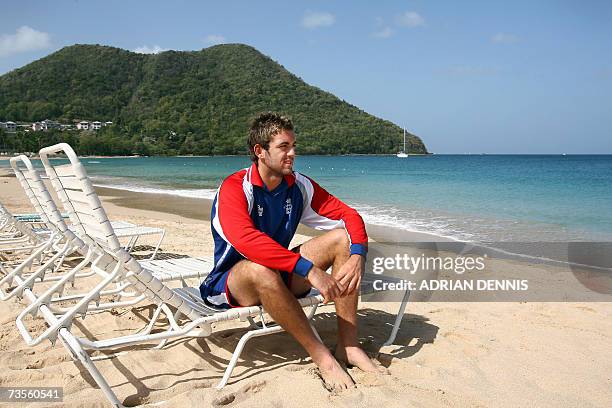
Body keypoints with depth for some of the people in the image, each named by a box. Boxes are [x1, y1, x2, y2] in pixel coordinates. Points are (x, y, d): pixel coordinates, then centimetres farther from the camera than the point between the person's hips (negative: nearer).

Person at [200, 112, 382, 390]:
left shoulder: (299, 186, -3)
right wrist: (309, 269, -43)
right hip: (229, 284, -5)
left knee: (342, 237, -12)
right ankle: (321, 357, -24)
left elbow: (348, 215, -4)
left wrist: (357, 257, -24)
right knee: (260, 269, -41)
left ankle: (348, 346, -13)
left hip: (281, 275, 6)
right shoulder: (235, 188, -20)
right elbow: (245, 240, -38)